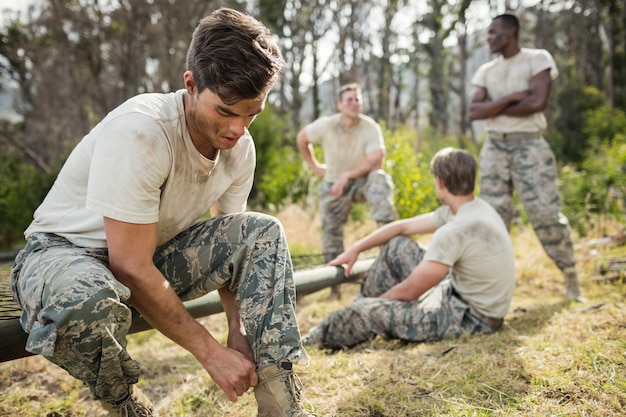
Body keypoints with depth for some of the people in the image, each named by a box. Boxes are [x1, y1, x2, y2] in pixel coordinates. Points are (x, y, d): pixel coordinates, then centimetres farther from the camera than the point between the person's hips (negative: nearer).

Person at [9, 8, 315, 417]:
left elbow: (231, 247, -1)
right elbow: (131, 267, -30)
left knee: (263, 232, -14)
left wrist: (240, 331, -17)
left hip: (154, 255, 6)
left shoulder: (241, 148, -8)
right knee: (89, 300, -43)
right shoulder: (139, 131, -30)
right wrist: (211, 352, -25)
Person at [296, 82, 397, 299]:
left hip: (361, 181, -1)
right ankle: (334, 286, 15)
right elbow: (301, 139, 5)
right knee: (331, 233, 2)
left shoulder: (371, 127, -17)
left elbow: (375, 162, -23)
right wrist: (314, 166, 4)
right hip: (333, 184, 2)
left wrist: (347, 175, -27)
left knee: (380, 179, -35)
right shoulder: (326, 125, -12)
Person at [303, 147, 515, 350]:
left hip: (473, 318, -9)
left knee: (368, 311, -9)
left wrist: (375, 302, -1)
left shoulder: (456, 231, -29)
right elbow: (403, 227, 10)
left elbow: (408, 292, -20)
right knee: (396, 245, 11)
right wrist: (355, 249, 9)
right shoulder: (474, 208, 1)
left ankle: (309, 344, 17)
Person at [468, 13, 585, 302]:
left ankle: (571, 276, 7)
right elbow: (473, 112, -1)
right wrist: (511, 98, -12)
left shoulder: (538, 59, -1)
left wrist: (494, 108, -6)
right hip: (494, 147, 4)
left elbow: (538, 102, -16)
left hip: (529, 145, -4)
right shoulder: (486, 71, 12)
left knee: (546, 213, -6)